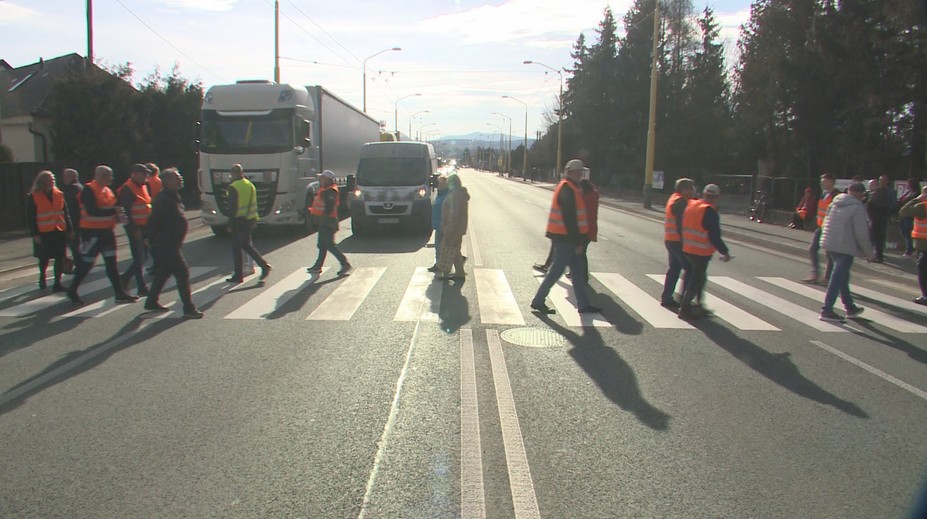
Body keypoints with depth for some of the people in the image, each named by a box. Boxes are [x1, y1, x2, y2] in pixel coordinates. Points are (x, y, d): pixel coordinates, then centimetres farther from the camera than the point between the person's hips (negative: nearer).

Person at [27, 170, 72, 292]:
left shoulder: (59, 194, 6)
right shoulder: (33, 197, -5)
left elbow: (65, 213, 10)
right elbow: (31, 218, -6)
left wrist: (69, 229, 7)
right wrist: (35, 234, -10)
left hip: (59, 231, 3)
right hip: (44, 233, -3)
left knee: (60, 258, 1)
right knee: (44, 258, 10)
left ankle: (57, 283, 9)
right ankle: (42, 278, 36)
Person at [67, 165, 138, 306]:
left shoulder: (107, 190, 12)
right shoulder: (89, 190, -14)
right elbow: (93, 211, -25)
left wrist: (118, 216, -2)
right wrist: (114, 211, -23)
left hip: (107, 231, 8)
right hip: (92, 232, -8)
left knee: (111, 263, 8)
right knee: (86, 264, 1)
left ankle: (120, 294, 10)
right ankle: (72, 291, 18)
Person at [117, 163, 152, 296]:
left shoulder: (143, 186, 15)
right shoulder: (127, 189, -13)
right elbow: (126, 211, -18)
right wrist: (134, 229, -22)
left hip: (144, 226, 9)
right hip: (135, 228, -9)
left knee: (143, 256, 14)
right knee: (139, 258, -3)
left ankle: (125, 278, 29)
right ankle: (142, 288, 4)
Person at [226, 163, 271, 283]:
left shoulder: (233, 187, -14)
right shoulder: (250, 185, 9)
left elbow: (232, 207, -16)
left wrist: (230, 223, -10)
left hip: (239, 221, -7)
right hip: (250, 220, 7)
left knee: (237, 248, 3)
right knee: (247, 245, 18)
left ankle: (238, 275, 8)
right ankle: (264, 265, 5)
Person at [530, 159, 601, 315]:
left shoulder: (571, 188, 15)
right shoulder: (567, 189, -17)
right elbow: (570, 218, -22)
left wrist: (578, 240, 19)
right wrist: (578, 241, -20)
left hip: (566, 237, 10)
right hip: (565, 238, -10)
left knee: (577, 270, 13)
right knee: (556, 270, -3)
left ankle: (583, 304, 20)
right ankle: (538, 301, 7)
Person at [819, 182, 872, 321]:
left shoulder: (835, 203, 11)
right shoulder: (858, 207, -12)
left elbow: (827, 223, 18)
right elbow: (861, 233, -13)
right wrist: (868, 251, -2)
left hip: (829, 243, 8)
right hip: (845, 247, -8)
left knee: (842, 276, 19)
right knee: (838, 278, -5)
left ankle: (850, 307, 31)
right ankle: (827, 310, -6)